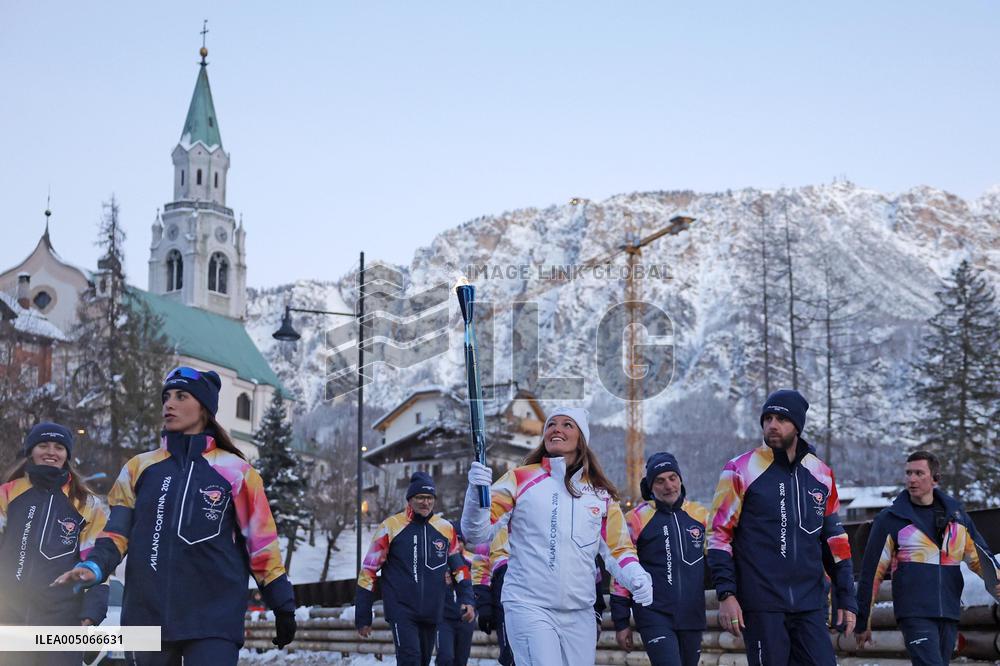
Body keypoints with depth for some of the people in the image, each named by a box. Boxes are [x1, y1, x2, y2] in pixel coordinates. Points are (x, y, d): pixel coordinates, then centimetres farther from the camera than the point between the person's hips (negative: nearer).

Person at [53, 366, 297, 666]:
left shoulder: (235, 471, 2)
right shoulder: (139, 468, 12)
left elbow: (261, 543, 4)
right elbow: (118, 532, 11)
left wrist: (283, 607, 4)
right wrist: (94, 566, -9)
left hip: (214, 621, -3)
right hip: (148, 617, 4)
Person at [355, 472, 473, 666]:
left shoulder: (445, 529, 5)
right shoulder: (390, 527, -5)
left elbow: (459, 567, 15)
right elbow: (368, 571, -1)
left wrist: (466, 599, 0)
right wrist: (363, 617, -1)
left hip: (432, 613, 4)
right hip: (401, 610, -4)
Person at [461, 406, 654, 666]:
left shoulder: (601, 493, 10)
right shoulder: (520, 480, 1)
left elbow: (619, 548, 14)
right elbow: (478, 534, -3)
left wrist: (637, 578, -7)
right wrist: (477, 493, -23)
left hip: (580, 614, 4)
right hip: (529, 607, -4)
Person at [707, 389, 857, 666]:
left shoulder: (821, 474, 11)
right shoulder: (741, 470, -1)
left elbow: (835, 539, 16)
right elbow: (719, 534, -2)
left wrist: (846, 599, 12)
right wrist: (726, 594, -10)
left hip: (810, 605, 4)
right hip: (761, 607, -4)